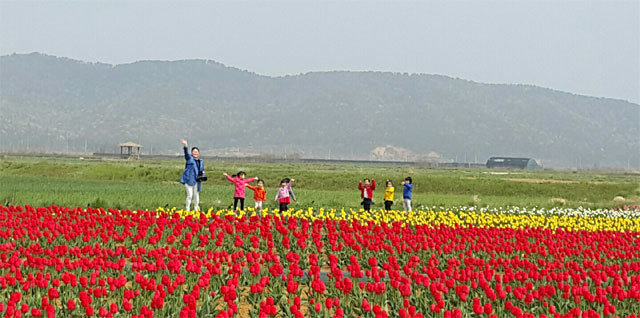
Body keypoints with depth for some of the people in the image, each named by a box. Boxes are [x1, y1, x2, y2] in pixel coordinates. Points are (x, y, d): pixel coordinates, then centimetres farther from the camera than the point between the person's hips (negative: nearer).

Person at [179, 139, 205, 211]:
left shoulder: (201, 161, 16)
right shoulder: (189, 158, 1)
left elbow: (202, 170, 28)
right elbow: (186, 153, -18)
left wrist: (202, 175, 5)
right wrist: (185, 146, -36)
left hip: (197, 181, 5)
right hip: (189, 180, -5)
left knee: (196, 196, 10)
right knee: (190, 195, -10)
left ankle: (196, 210, 20)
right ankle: (187, 210, -3)